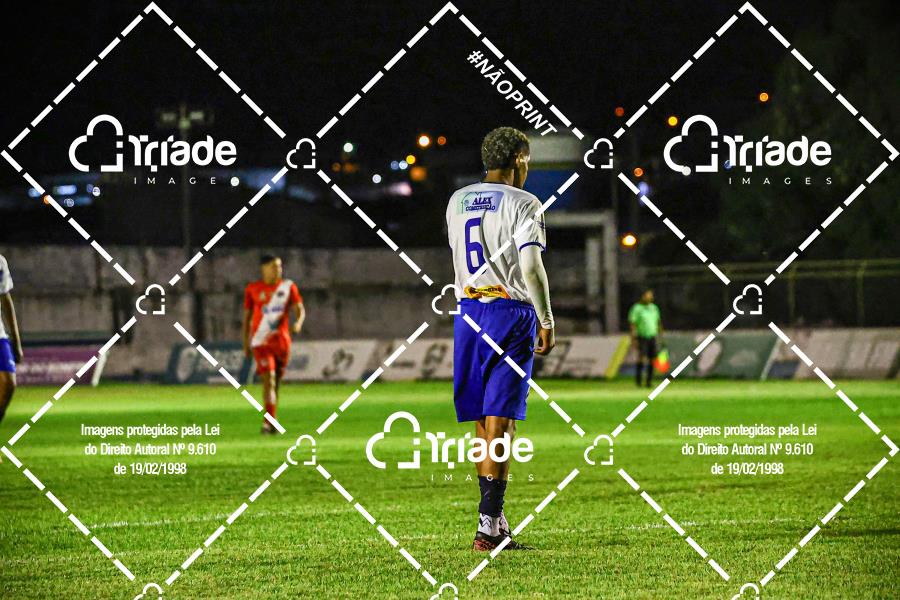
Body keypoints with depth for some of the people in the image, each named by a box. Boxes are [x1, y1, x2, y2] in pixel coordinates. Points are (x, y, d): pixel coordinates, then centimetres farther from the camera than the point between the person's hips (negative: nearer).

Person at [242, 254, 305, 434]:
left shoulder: (288, 287, 5)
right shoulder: (253, 289, 3)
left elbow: (300, 310, -2)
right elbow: (247, 317, 9)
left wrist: (298, 323, -25)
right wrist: (246, 344, 7)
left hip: (281, 340, 3)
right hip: (261, 341, -3)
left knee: (276, 381, 10)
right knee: (269, 378, -17)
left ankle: (268, 421, 23)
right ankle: (270, 421, -22)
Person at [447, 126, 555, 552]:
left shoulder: (457, 202, 11)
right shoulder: (523, 204, -8)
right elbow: (531, 267, -15)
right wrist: (547, 321, -8)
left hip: (469, 311, 6)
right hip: (511, 314, -6)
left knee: (484, 421, 11)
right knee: (500, 421, -7)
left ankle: (494, 517, 15)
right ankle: (488, 526, -11)